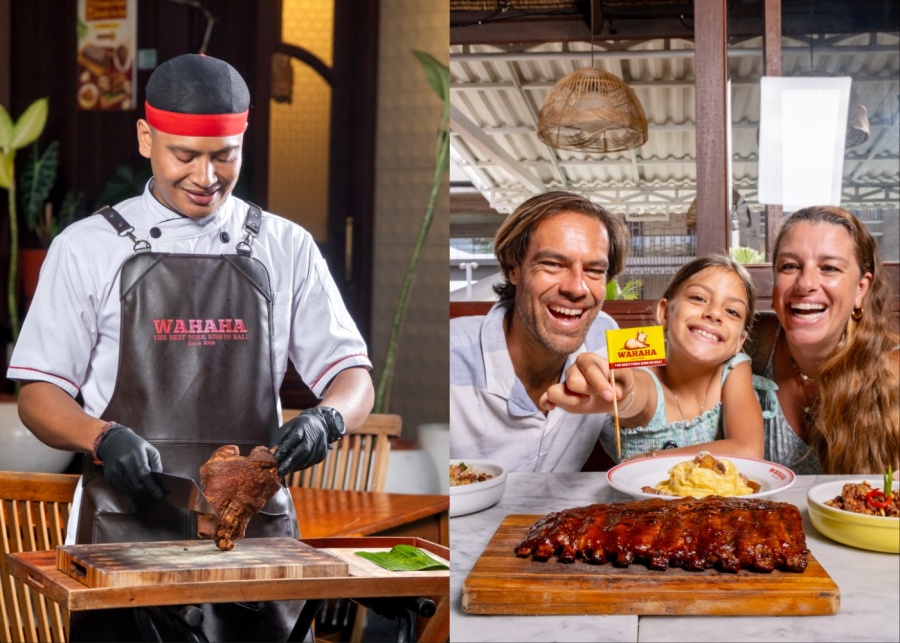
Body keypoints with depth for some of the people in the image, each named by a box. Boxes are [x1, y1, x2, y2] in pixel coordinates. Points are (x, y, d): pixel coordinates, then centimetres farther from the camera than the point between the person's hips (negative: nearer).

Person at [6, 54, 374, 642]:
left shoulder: (287, 248, 9)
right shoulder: (88, 247, 6)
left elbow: (354, 378, 7)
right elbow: (38, 393, 4)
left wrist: (326, 419, -15)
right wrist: (104, 438, -16)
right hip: (127, 527, -1)